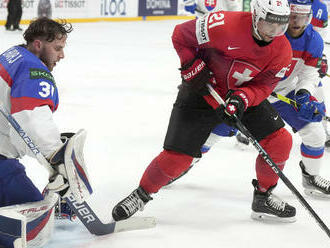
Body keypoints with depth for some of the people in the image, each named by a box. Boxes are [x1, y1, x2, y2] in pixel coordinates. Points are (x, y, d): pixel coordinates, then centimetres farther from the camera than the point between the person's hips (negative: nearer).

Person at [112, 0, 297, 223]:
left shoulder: (283, 52, -15)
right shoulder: (225, 25, -29)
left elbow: (262, 86, -11)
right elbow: (181, 34, -16)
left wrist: (242, 98, -30)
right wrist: (193, 68, -23)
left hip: (245, 96, 5)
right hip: (202, 90, -4)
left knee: (280, 141, -6)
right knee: (177, 157, -11)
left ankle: (264, 197, 16)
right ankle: (142, 195, 13)